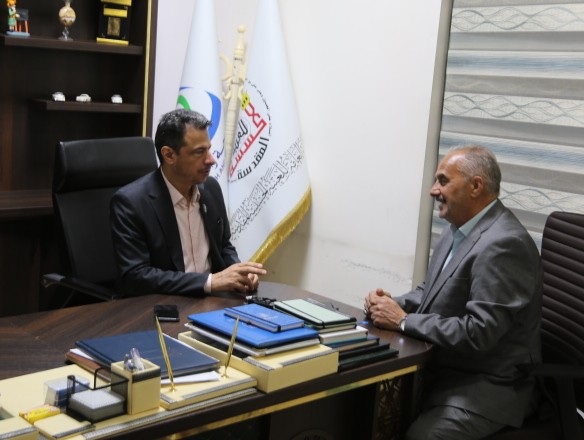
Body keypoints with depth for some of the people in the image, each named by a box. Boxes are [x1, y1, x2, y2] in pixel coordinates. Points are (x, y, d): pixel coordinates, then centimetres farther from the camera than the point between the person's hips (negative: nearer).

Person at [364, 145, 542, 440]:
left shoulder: (503, 244, -23)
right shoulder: (459, 228, 6)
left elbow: (477, 334, -27)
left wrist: (403, 321, -19)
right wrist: (395, 304, -3)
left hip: (488, 385, -8)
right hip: (441, 367, 8)